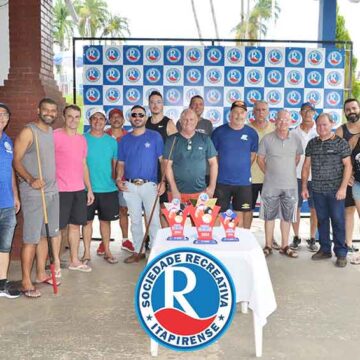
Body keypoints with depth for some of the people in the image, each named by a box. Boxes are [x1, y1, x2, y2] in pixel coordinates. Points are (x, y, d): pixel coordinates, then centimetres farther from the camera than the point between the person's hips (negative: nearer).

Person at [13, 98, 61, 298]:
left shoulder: (53, 132, 13)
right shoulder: (28, 132, -8)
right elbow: (16, 161, -12)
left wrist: (54, 183, 14)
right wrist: (30, 179, -26)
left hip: (52, 191, 7)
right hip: (33, 193, -7)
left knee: (46, 234, 13)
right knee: (31, 238, -5)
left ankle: (41, 274, 25)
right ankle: (26, 282, 4)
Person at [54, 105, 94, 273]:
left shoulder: (82, 139, 14)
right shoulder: (55, 136, -7)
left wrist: (89, 188, 16)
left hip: (79, 189, 6)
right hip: (60, 189, -6)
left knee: (75, 224, 12)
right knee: (57, 227, 2)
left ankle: (74, 260, 23)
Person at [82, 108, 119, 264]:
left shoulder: (112, 141, 6)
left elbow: (115, 163, 11)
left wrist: (117, 180, 2)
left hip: (108, 189, 2)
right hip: (87, 188, -2)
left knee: (105, 220, 11)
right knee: (87, 221, 5)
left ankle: (107, 251, 23)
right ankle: (87, 253, 16)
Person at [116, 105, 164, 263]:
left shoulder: (155, 136, 0)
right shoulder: (124, 140, 10)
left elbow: (163, 160, -3)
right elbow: (121, 163, 13)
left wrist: (163, 181, -12)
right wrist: (118, 179, -4)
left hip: (150, 185, -3)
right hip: (130, 186, 3)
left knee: (153, 220, -1)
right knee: (135, 221, 11)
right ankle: (139, 251, 22)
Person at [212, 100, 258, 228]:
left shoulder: (251, 133, -1)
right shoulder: (219, 131, -5)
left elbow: (253, 154, 12)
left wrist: (243, 168, 9)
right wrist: (221, 169, 3)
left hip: (243, 182, 1)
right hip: (222, 181, -1)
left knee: (240, 214, 9)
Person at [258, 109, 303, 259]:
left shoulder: (295, 139, 1)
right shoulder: (267, 139, -5)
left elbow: (297, 157, 14)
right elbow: (260, 159, 3)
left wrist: (289, 172, 7)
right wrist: (269, 172, 0)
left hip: (290, 185, 2)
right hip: (271, 185, -2)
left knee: (286, 217, 11)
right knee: (269, 216, 7)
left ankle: (285, 246, 23)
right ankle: (268, 246, 19)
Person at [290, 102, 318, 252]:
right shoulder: (294, 132, 5)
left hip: (315, 176, -1)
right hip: (297, 176, 1)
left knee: (314, 209, 5)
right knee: (295, 208, 6)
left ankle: (312, 239, 17)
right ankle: (296, 238, 20)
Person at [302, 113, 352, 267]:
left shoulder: (341, 143, -3)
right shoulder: (312, 143, 8)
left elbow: (348, 166, -6)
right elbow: (306, 166, 11)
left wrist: (343, 187, -13)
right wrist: (304, 187, 7)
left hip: (335, 190, -4)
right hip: (318, 190, 4)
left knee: (338, 221, 0)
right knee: (322, 220, 11)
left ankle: (341, 253, 10)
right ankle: (325, 250, 23)